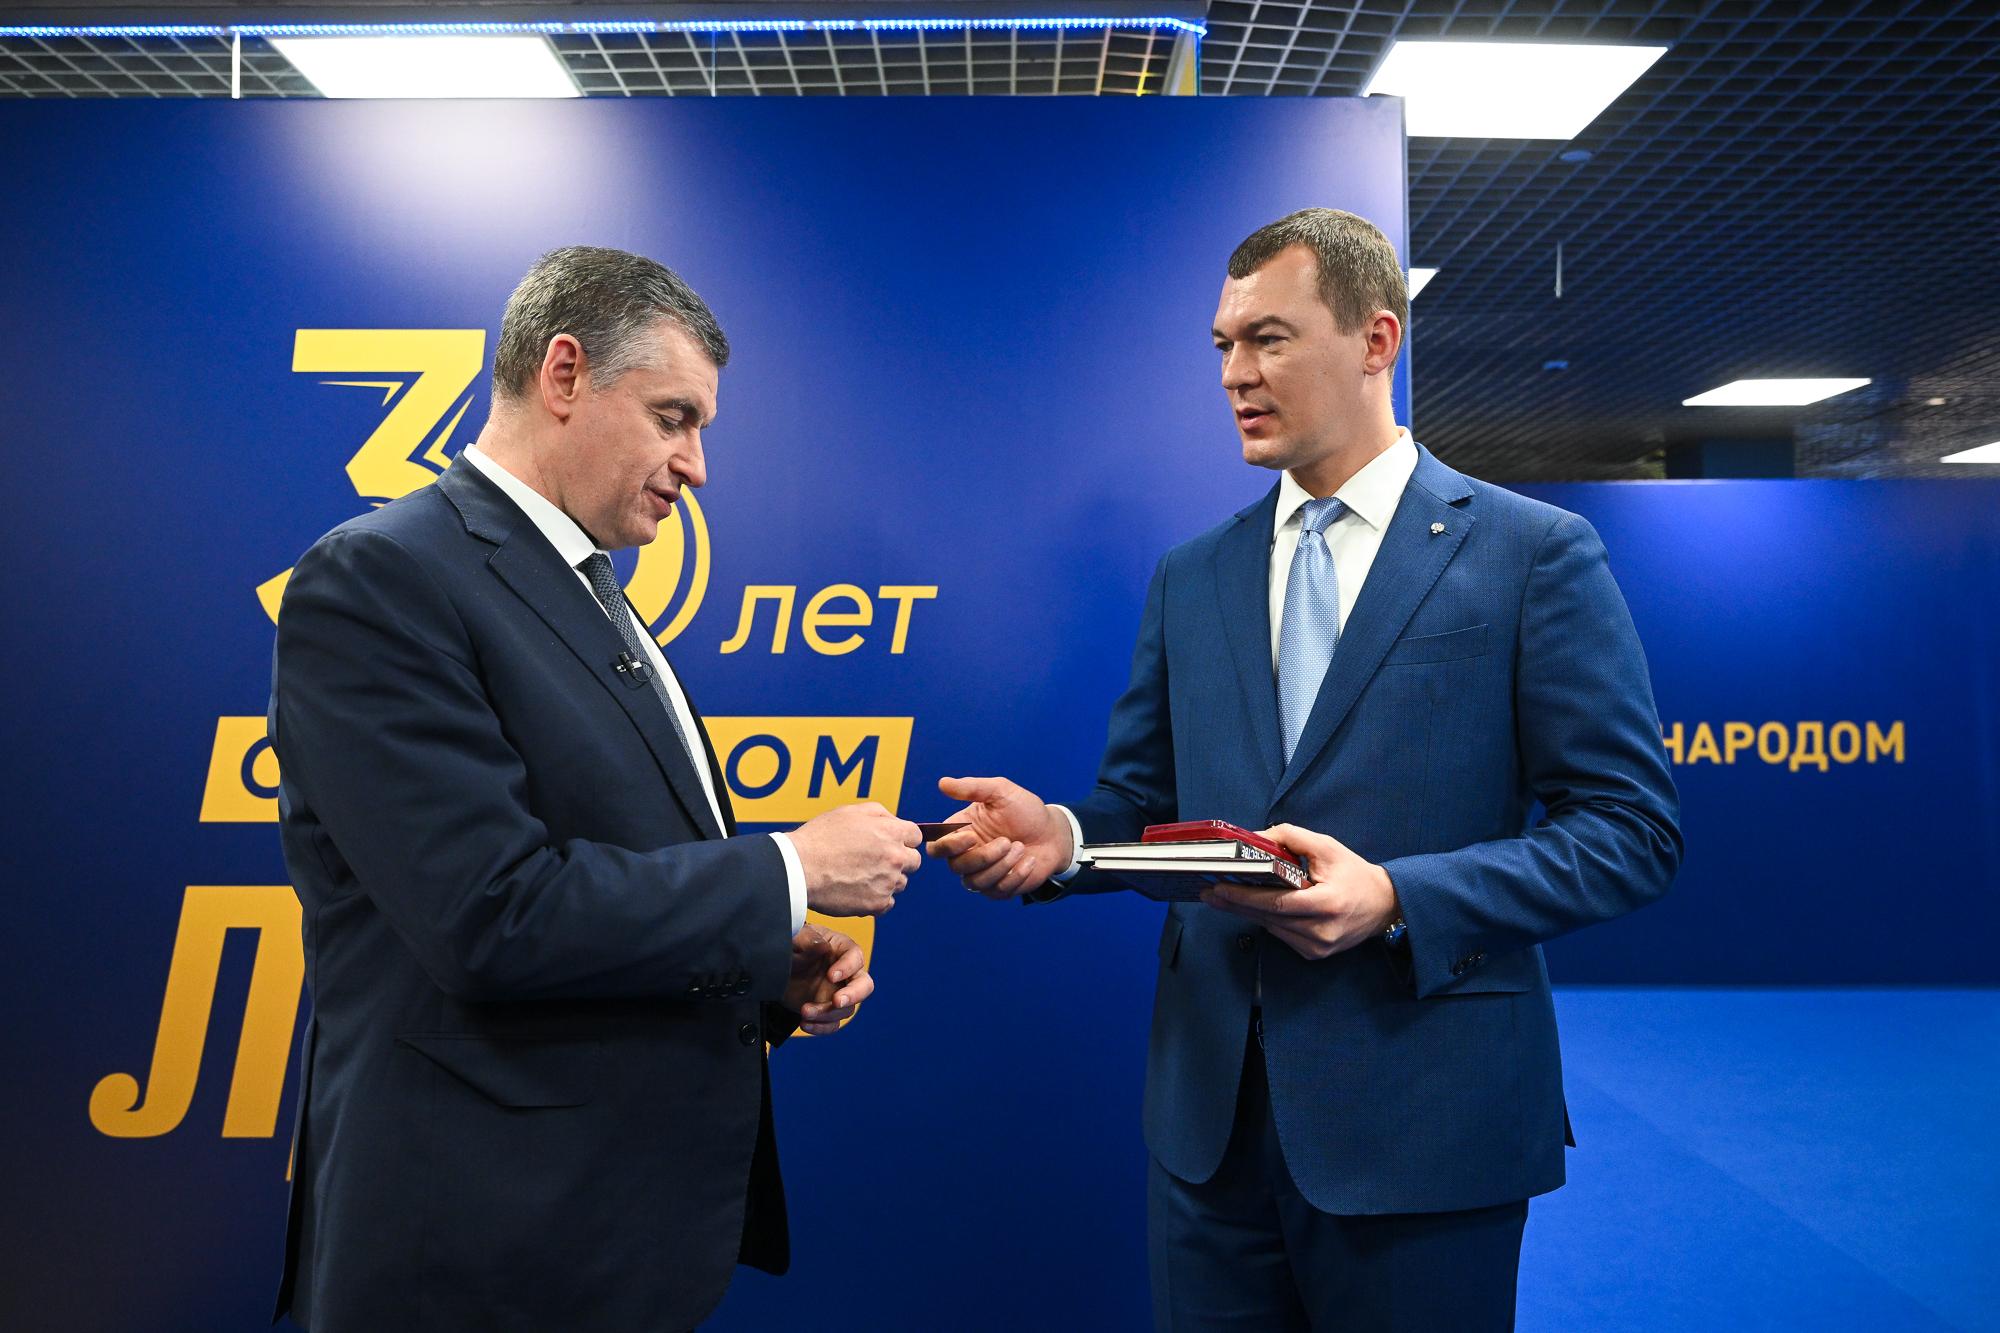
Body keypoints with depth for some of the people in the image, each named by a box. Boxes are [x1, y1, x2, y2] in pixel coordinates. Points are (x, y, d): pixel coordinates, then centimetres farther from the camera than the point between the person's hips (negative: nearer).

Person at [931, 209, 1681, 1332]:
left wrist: (1396, 900, -20)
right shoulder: (1192, 578, 9)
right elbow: (1144, 801, 11)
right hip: (1213, 1112, 4)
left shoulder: (1536, 554, -5)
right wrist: (1058, 837, -11)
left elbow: (1631, 831, -8)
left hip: (1422, 1120, -3)